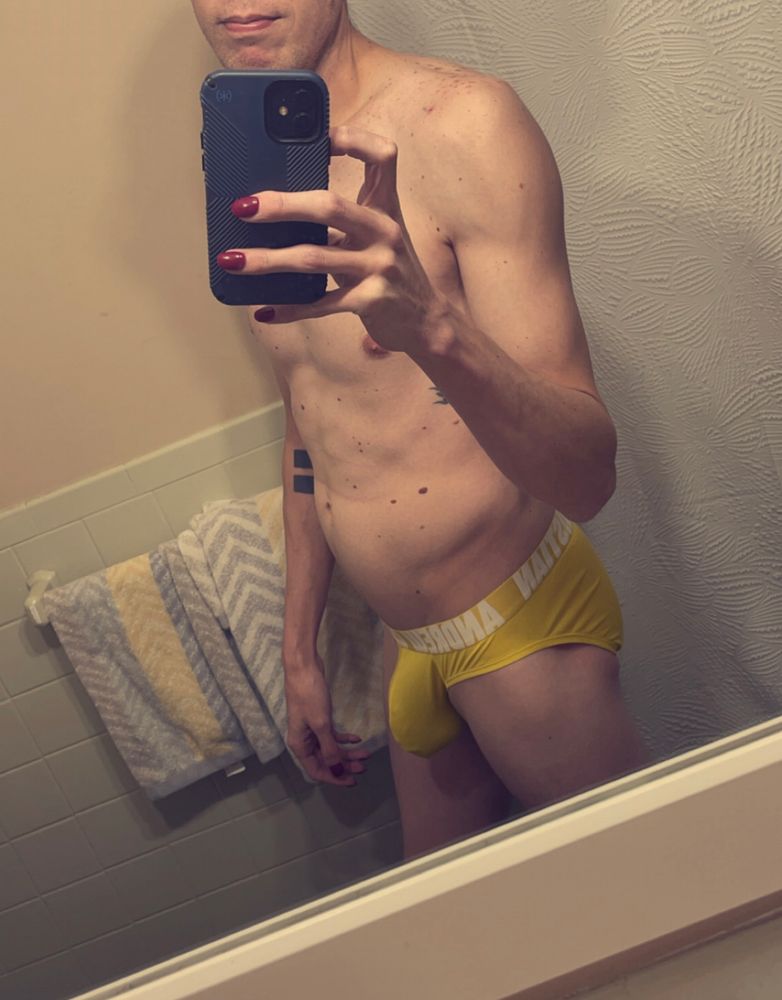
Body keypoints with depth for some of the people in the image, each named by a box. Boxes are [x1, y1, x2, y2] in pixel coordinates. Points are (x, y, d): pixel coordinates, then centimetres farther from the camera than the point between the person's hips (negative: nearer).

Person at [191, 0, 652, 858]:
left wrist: (435, 328, -44)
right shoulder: (260, 181, 4)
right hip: (408, 645, 7)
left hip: (523, 626, -6)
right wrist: (299, 653, 19)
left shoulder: (459, 120, -18)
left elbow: (586, 478, -24)